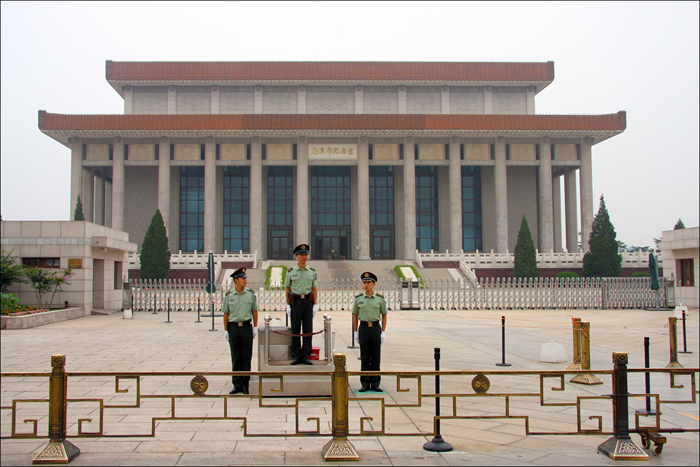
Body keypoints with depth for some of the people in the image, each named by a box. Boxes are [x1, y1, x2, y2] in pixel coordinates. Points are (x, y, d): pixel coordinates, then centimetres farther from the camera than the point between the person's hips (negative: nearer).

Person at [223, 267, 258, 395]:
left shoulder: (250, 294, 3)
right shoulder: (229, 296, 2)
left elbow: (254, 311, 9)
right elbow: (225, 314, 7)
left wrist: (255, 327, 5)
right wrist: (226, 330, 3)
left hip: (247, 327, 0)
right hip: (233, 327, 0)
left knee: (246, 357, 3)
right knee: (235, 357, 6)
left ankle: (245, 384, 11)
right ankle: (237, 384, 14)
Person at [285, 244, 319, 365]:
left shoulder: (312, 272, 9)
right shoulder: (291, 272, 4)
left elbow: (315, 289, 9)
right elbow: (287, 289, 5)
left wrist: (315, 305, 2)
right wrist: (288, 305, -1)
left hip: (308, 301, 2)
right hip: (295, 301, -1)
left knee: (308, 330, 2)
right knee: (295, 330, 1)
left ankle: (306, 356, 9)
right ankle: (296, 356, 9)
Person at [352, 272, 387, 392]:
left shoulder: (380, 299, 1)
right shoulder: (358, 298, 2)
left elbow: (384, 315, 7)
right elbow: (355, 316, 9)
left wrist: (383, 332, 0)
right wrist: (355, 332, 4)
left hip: (375, 328, 0)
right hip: (363, 328, 0)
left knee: (376, 357, 4)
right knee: (365, 358, 3)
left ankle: (375, 384, 12)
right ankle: (365, 384, 10)